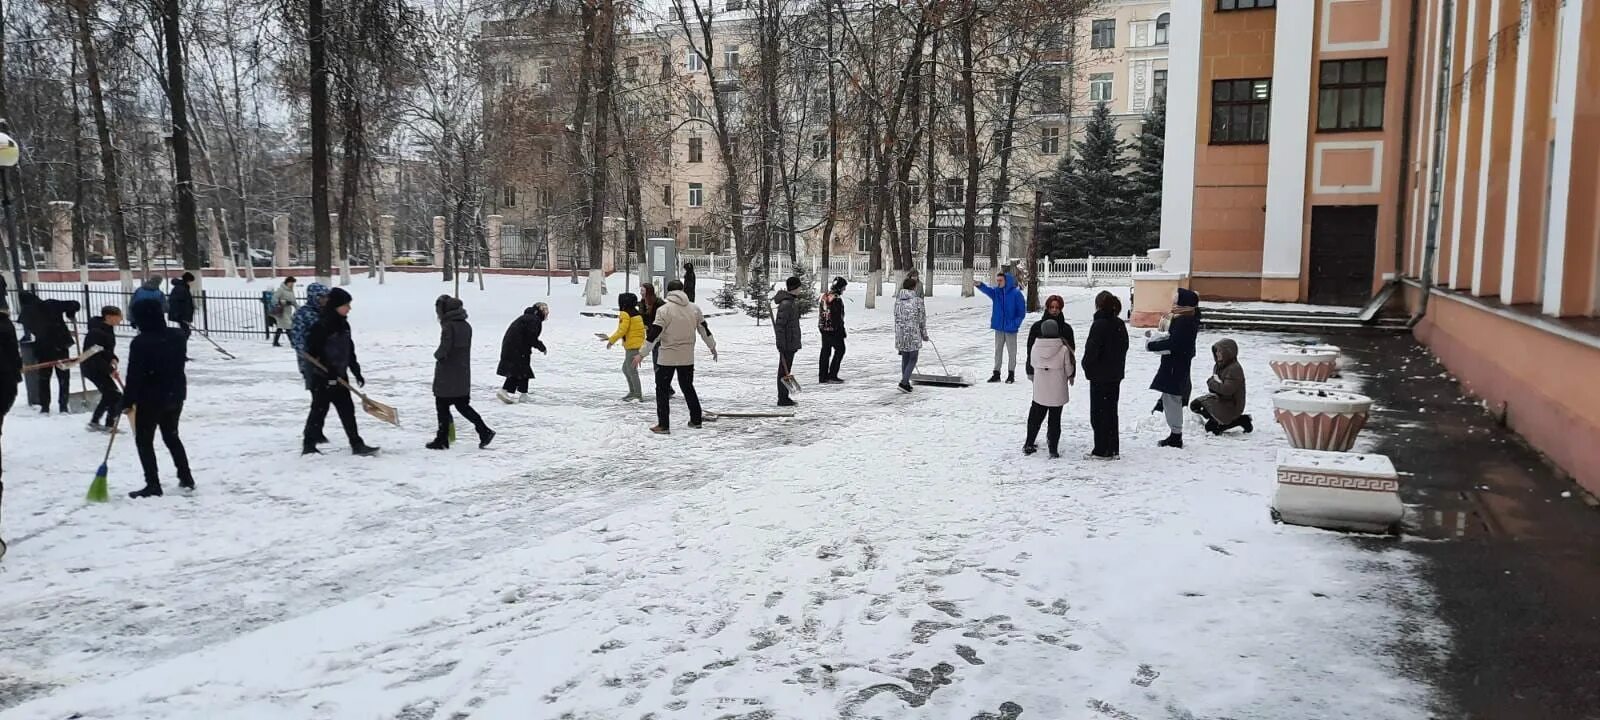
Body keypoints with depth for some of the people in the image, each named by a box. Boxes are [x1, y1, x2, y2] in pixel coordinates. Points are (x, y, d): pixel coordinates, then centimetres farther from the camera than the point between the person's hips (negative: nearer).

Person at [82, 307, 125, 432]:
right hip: (92, 368, -10)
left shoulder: (108, 329, 4)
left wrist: (113, 358, -6)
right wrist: (110, 370, -28)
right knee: (115, 395, -10)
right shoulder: (97, 332, -25)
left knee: (109, 394, 22)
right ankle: (110, 425, -3)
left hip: (100, 367, 10)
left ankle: (94, 422, 35)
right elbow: (95, 355, -28)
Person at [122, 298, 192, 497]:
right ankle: (186, 478, 23)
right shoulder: (176, 337, 0)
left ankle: (153, 485, 4)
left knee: (144, 441, 6)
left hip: (150, 399, -6)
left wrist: (127, 401, -9)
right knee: (172, 436, 21)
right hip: (175, 395, 6)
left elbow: (134, 375, -17)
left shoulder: (140, 342, -19)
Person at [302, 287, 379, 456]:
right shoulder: (322, 325, -16)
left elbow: (350, 351, 16)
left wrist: (356, 371, 14)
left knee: (348, 410, 7)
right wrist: (328, 368, -24)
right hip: (322, 378, -8)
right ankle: (308, 446, 16)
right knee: (319, 410, 2)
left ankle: (357, 444, 10)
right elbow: (312, 349, -19)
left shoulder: (344, 325, 10)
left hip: (340, 377, 8)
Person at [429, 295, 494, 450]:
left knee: (442, 406, 4)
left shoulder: (448, 326, -17)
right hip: (463, 375, 8)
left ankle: (442, 440, 9)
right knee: (462, 405, 15)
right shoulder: (466, 326, 8)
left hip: (447, 376, -8)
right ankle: (484, 431, 7)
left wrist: (437, 355, -1)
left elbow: (443, 350, -22)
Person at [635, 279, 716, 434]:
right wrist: (712, 347, 26)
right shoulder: (695, 309, 2)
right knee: (688, 388, 20)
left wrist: (642, 354, -11)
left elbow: (653, 334, -15)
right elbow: (704, 330, 11)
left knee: (662, 390, 5)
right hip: (687, 357, 5)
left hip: (667, 358, -4)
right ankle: (696, 420, 25)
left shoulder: (664, 310, -12)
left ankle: (663, 425, 1)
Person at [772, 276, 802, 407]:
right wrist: (781, 344, -22)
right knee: (784, 370, -4)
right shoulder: (786, 304, -19)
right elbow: (780, 325, -22)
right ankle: (783, 399, 1)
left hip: (790, 343, 10)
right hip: (787, 343, -10)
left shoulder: (789, 301, 14)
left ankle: (784, 398, 23)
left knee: (785, 370, 15)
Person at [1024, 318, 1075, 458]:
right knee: (1055, 420, 8)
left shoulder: (1035, 347, -9)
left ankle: (1028, 445, 24)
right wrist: (1070, 377, 17)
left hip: (1039, 391, 2)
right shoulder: (1063, 349, -14)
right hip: (1058, 392, -2)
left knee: (1035, 417, 18)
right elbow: (1069, 369, -5)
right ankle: (1053, 449, 7)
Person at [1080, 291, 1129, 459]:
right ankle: (1113, 448, 21)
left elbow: (1091, 350, -18)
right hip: (1115, 374, 8)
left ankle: (1102, 450, 4)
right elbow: (1124, 347, 13)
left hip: (1100, 376, -7)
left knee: (1099, 413, 1)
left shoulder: (1099, 325, -18)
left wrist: (1087, 366, -1)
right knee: (1111, 411, 15)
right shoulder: (1120, 325, 5)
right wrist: (1118, 366, 18)